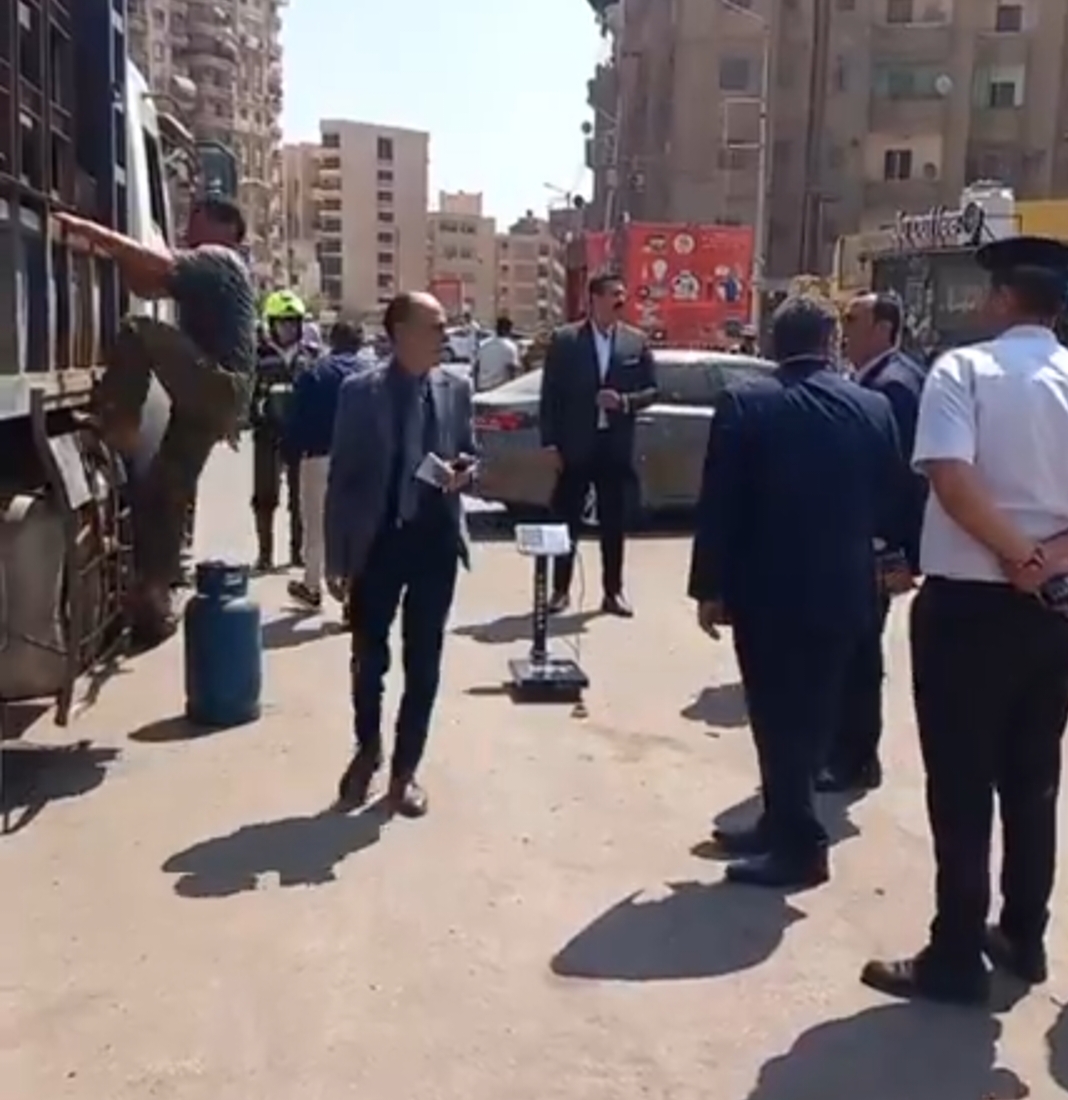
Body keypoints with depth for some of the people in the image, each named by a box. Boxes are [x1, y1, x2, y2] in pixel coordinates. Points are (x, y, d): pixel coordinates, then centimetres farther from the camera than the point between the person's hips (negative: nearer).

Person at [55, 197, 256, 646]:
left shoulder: (217, 259, -3)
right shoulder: (208, 273, 28)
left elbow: (159, 264, -21)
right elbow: (147, 285, 22)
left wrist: (91, 231, -20)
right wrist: (112, 249, 7)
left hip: (218, 385, -9)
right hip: (211, 394, 9)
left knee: (138, 333, -23)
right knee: (162, 492, 6)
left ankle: (117, 424, -17)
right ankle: (154, 600, 8)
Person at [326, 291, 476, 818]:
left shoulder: (455, 388, 2)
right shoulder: (360, 391, -7)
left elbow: (471, 453, 15)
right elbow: (340, 478, -5)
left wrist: (465, 470, -11)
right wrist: (336, 556, -8)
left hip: (436, 540, 2)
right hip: (377, 540, -2)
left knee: (423, 662, 8)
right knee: (369, 657, 9)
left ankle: (405, 770, 24)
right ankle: (367, 750, 36)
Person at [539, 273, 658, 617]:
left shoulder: (636, 342, 3)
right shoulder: (564, 339, -3)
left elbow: (651, 391, 7)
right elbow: (550, 395, -3)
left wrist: (624, 401, -13)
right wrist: (550, 443, -9)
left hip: (616, 446, 2)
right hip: (575, 445, -2)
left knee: (614, 523, 8)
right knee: (566, 519, 5)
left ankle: (613, 592, 16)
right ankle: (560, 590, 15)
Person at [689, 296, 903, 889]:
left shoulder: (744, 405, -8)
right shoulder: (875, 408, 0)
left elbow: (718, 506, -9)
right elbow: (892, 502, 8)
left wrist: (709, 588, -2)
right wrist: (900, 561, 26)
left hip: (767, 590, -4)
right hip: (842, 591, 4)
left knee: (778, 718, 5)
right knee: (809, 716, 15)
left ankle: (799, 844, 11)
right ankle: (783, 825, 27)